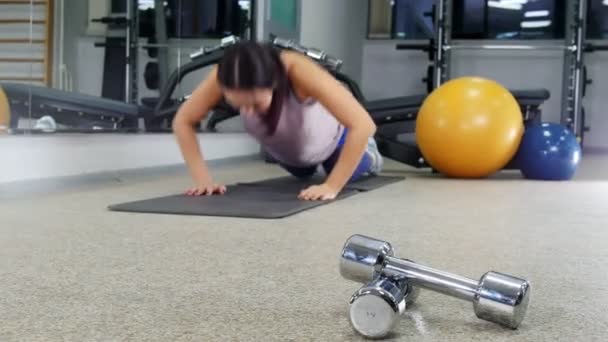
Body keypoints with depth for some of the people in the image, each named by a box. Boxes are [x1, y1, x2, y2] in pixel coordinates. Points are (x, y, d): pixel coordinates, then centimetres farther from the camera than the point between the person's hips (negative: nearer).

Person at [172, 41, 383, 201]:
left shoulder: (297, 71, -48)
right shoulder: (224, 77, -39)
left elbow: (363, 124, -49)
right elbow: (183, 122, -24)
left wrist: (331, 187, -47)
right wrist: (203, 178, -33)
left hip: (327, 138, -3)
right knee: (302, 174, 35)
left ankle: (365, 151, 56)